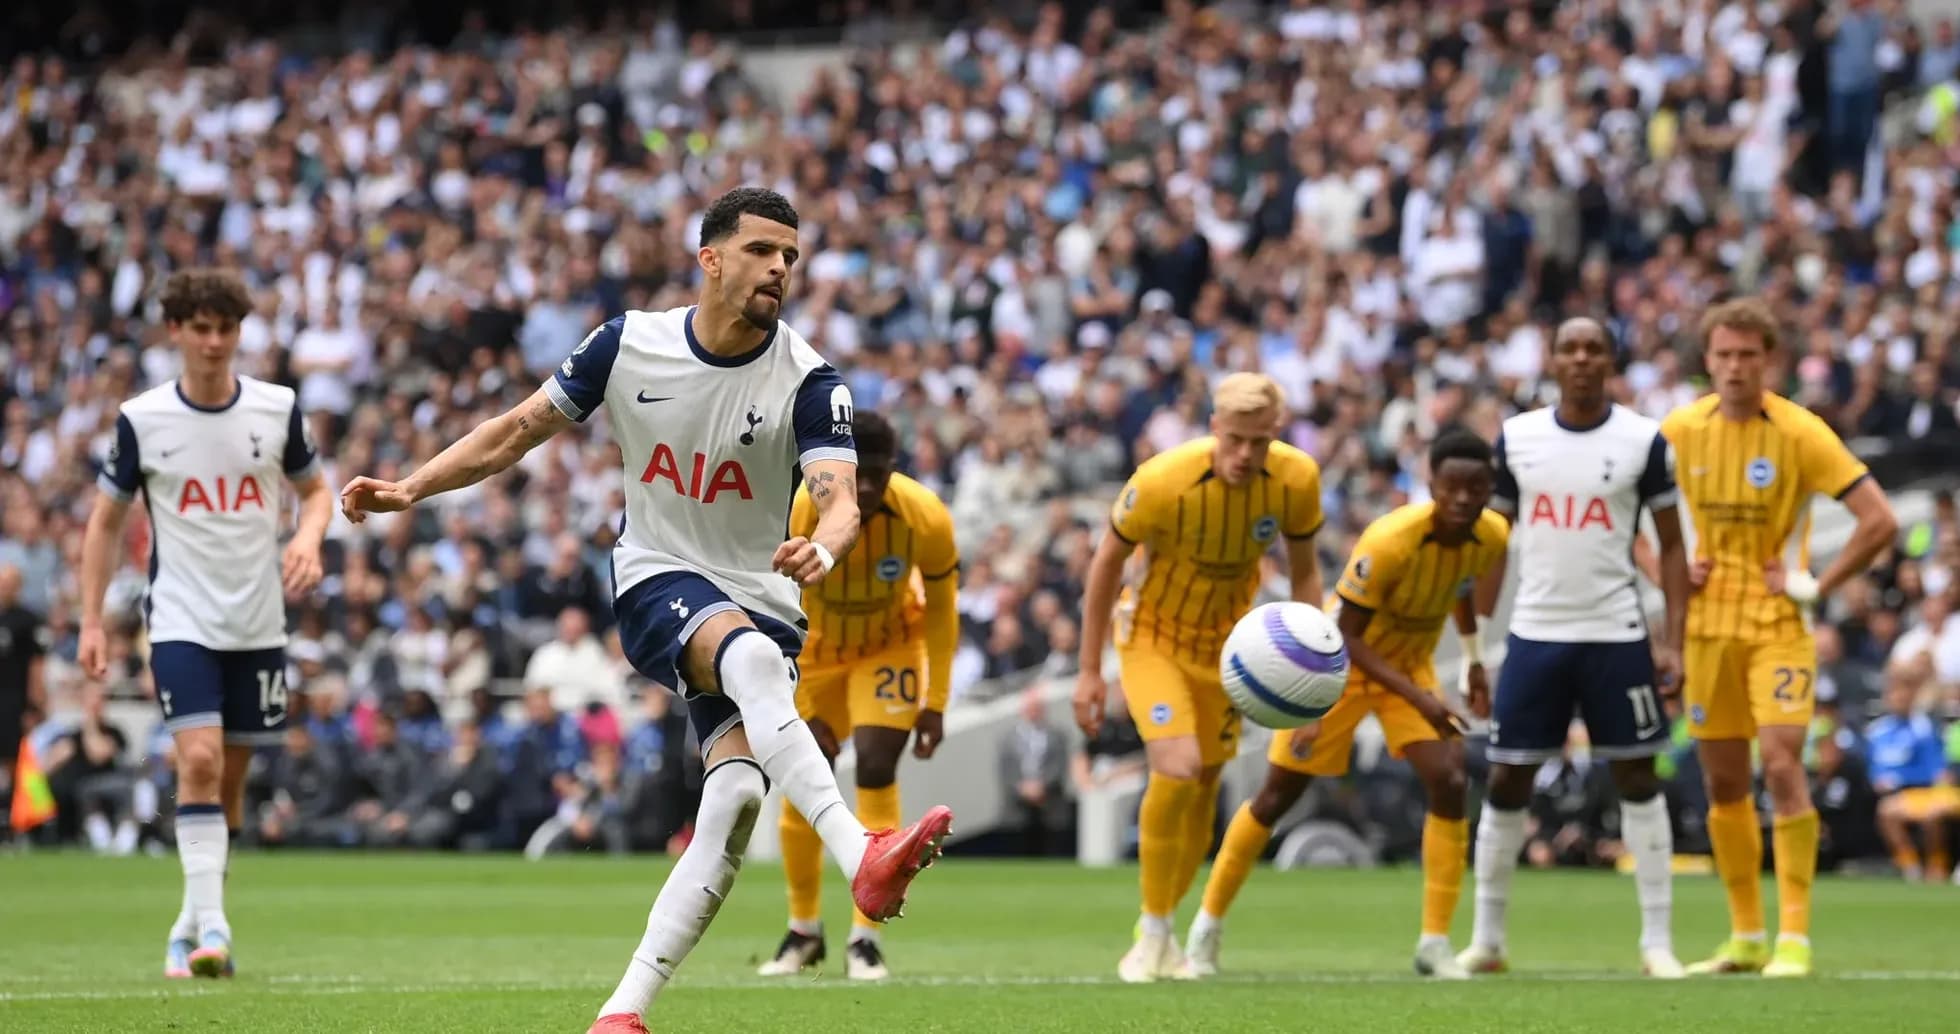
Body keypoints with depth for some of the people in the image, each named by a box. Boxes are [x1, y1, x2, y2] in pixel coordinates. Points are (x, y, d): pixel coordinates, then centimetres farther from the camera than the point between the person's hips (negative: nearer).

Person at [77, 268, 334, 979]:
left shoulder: (277, 408, 0)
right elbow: (106, 521, 5)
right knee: (199, 760, -19)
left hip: (259, 624, 3)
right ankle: (212, 926, -22)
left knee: (230, 778, 7)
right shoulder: (141, 419, -4)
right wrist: (91, 622, 1)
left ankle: (190, 927, 21)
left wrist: (308, 539, -8)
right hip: (181, 621, -3)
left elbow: (314, 489, 14)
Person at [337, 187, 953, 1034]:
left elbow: (839, 496, -24)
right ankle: (861, 860, -53)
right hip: (657, 583, -1)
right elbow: (520, 430, 7)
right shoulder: (628, 344, -5)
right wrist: (409, 490, -1)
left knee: (736, 797, -19)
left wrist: (822, 547, -48)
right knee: (753, 657, -35)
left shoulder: (806, 380, -9)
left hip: (760, 599, 1)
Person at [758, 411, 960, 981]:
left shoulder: (925, 518, -29)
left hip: (891, 646, -1)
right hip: (816, 649, 1)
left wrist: (935, 702, -11)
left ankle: (866, 938, -10)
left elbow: (941, 604, -11)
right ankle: (803, 930, 24)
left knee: (876, 768, -17)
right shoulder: (790, 516, -32)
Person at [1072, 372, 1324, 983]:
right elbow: (1107, 562, -13)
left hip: (1226, 644, 4)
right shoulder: (1162, 481, -29)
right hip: (1152, 635, -4)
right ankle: (1153, 933, -7)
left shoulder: (1297, 480, -18)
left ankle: (1162, 933, 28)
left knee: (1203, 789, 9)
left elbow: (1305, 572, -1)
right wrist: (1090, 671, -11)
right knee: (1176, 768, -22)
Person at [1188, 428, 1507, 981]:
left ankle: (1435, 945, -8)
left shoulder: (1490, 537, -16)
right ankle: (1208, 925, 22)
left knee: (1449, 781, -16)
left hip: (1411, 662, 4)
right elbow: (1346, 635, -28)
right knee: (1278, 795, 3)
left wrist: (1473, 659, 8)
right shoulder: (1388, 541, -35)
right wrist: (1417, 697, -35)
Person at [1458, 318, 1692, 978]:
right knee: (1506, 781, 3)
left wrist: (1672, 640, -6)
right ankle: (1486, 941, 13)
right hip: (1534, 635, 2)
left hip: (1617, 636, -2)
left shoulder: (1643, 440, -2)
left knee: (1636, 778, 0)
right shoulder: (1517, 439, 4)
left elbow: (1671, 544, 2)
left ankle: (1657, 942, 6)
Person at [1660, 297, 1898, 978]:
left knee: (1781, 765, -17)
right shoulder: (1680, 431, 1)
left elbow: (1880, 521, -13)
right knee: (1723, 783, 7)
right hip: (1708, 622, 4)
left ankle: (1795, 937, -14)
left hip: (1777, 622, -4)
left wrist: (1818, 587, -13)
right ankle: (1745, 938, 17)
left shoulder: (1800, 433, -11)